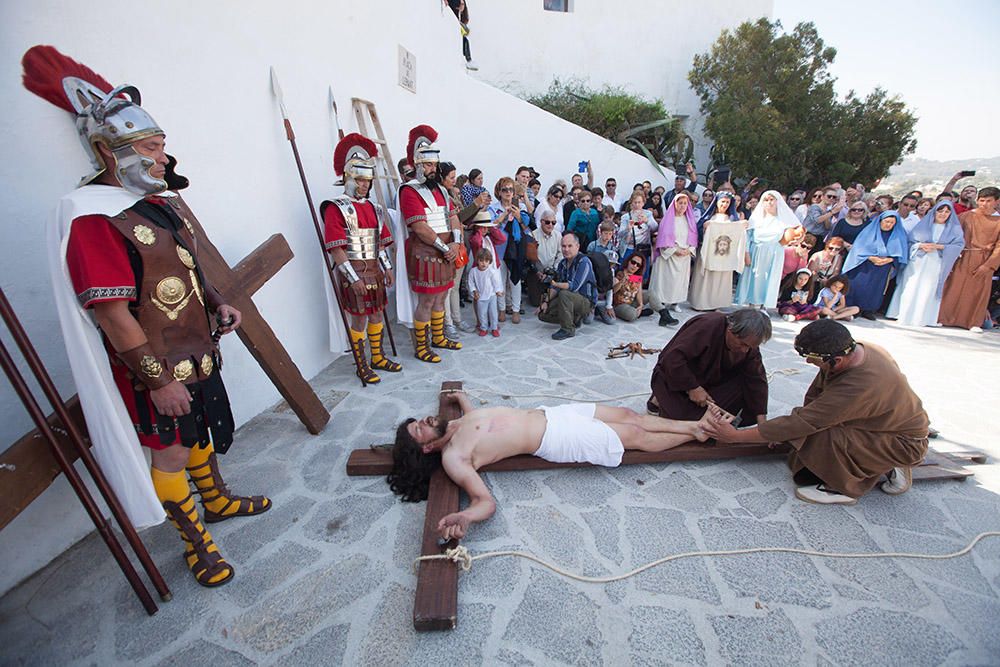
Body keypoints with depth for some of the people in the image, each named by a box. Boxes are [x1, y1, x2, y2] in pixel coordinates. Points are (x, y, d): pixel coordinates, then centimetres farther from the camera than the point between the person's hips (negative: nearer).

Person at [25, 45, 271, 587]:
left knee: (203, 433, 24)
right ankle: (194, 540, 29)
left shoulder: (166, 202, 8)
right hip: (155, 369, -8)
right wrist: (159, 379, -22)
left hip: (199, 354, 8)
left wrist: (217, 304, 5)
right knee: (171, 452, 8)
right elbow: (113, 316, -22)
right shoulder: (91, 219, -19)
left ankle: (217, 500, 47)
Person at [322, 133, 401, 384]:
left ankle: (378, 357, 30)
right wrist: (353, 278, -20)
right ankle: (361, 365, 15)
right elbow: (335, 249, -16)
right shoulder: (335, 209, -10)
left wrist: (387, 268, 8)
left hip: (375, 270, 7)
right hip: (354, 272, -7)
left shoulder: (373, 209, 12)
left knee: (377, 314, 14)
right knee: (359, 318, 0)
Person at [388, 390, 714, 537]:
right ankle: (697, 435, 25)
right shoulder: (452, 458, -16)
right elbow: (486, 501, -26)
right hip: (558, 440, -6)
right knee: (637, 436, 2)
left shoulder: (458, 422, 6)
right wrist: (464, 517, -45)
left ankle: (694, 424, 29)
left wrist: (459, 396, 23)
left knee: (628, 415, 10)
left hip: (551, 413, 7)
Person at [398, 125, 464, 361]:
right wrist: (445, 247, -16)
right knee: (426, 301, -3)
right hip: (425, 255, -8)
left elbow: (453, 218, 10)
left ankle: (438, 338, 30)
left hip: (446, 253, 8)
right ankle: (421, 347, 9)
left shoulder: (441, 190, 16)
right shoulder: (409, 191, -10)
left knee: (441, 297, 16)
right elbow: (420, 228, -18)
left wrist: (456, 243, -7)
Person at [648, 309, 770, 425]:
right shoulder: (707, 326, -31)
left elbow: (757, 379, -7)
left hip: (710, 380, 7)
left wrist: (761, 419, -14)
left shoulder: (749, 345, -10)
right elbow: (672, 358, -35)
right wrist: (692, 388, -30)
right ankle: (660, 400, 4)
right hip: (674, 377, -7)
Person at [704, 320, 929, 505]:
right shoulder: (856, 348, -14)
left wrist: (736, 436, -28)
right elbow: (814, 395, -5)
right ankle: (887, 465, 11)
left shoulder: (857, 388, -38)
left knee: (819, 436, -30)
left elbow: (800, 423, -34)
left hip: (906, 443, -8)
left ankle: (844, 488, -3)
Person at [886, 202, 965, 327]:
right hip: (918, 262, 0)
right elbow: (909, 239, 6)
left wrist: (938, 246, -13)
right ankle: (906, 315, 1)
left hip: (937, 264, 0)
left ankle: (923, 318, 1)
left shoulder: (955, 228, 9)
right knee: (912, 288, -4)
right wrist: (921, 245, -12)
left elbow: (959, 245, 0)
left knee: (929, 290, -2)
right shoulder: (923, 224, 11)